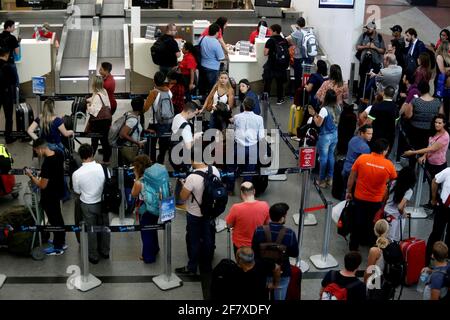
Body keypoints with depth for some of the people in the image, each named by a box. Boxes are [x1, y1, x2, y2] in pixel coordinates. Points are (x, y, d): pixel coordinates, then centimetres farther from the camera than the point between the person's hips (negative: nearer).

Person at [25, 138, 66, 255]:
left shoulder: (47, 164, -32)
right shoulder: (58, 154, -6)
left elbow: (42, 185, -26)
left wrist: (31, 176, -14)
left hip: (50, 196, -9)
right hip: (58, 191, 9)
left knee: (54, 221, 7)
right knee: (58, 218, 23)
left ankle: (58, 248, 23)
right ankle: (61, 242, 39)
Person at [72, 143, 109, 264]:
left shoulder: (77, 174, -23)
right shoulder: (103, 168, -20)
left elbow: (77, 191, -8)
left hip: (88, 205, -2)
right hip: (103, 202, 2)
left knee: (91, 230, 17)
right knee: (104, 227, 22)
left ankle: (93, 256, 32)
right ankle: (105, 252, 41)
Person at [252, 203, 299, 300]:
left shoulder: (259, 231, -17)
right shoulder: (290, 234, -22)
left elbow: (254, 251, -6)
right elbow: (295, 254, -9)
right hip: (282, 273, -2)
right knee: (279, 298, 17)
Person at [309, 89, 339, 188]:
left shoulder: (324, 109, -22)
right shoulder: (337, 108, -1)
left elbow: (318, 123, -16)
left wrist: (313, 114, -2)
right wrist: (317, 114, 13)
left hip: (325, 136, -6)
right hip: (335, 135, 6)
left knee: (323, 158, 5)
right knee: (331, 156, 18)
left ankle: (322, 180, 14)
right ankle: (330, 178, 25)